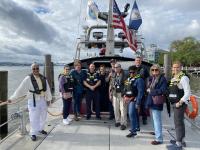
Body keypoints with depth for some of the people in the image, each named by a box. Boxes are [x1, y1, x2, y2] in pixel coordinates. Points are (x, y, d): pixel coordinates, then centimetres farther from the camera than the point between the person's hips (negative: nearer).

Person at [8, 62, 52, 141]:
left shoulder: (43, 78, 1)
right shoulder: (28, 79, -14)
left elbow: (47, 89, 8)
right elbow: (20, 89, -12)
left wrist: (49, 98, 11)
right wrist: (12, 98, -11)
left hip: (42, 99, 5)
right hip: (33, 100, -5)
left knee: (43, 115, 17)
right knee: (34, 117, 0)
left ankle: (40, 129, 39)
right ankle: (33, 133, 18)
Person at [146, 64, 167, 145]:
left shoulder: (162, 79, -10)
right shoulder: (151, 78, 12)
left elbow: (162, 90, -19)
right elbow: (148, 88, 24)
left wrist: (151, 91, -13)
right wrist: (148, 90, 3)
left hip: (157, 102, -8)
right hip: (152, 101, 8)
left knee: (157, 120, -3)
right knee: (155, 120, 21)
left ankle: (159, 139, 5)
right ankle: (156, 132, 37)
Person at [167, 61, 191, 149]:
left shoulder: (183, 78, -15)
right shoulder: (174, 78, 12)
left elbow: (188, 93, -19)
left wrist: (180, 102, -21)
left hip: (180, 104, -9)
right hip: (175, 104, 9)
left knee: (178, 122, -4)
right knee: (180, 122, 18)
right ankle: (182, 141, 33)